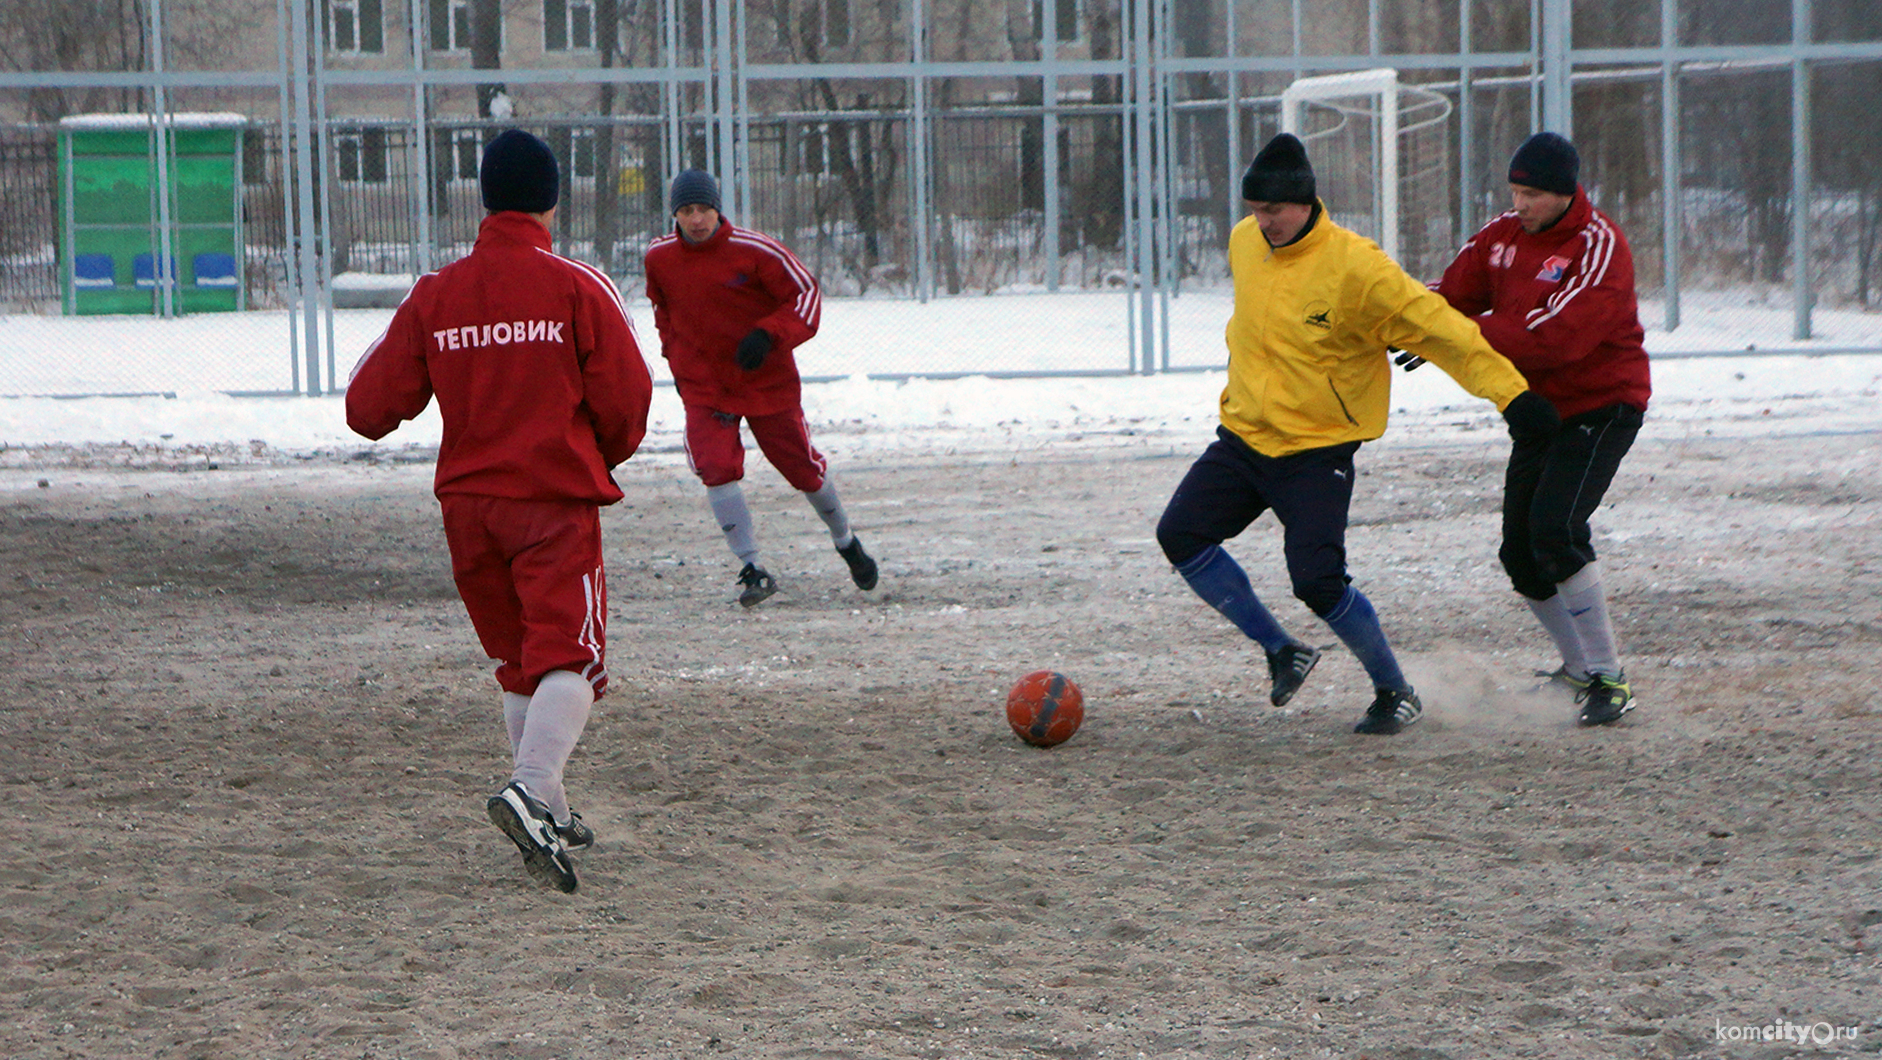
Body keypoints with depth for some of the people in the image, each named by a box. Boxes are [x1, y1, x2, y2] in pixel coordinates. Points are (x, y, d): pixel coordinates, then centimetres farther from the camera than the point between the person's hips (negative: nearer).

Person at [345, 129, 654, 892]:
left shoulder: (435, 295, 3)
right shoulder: (577, 289, -6)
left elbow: (370, 407, 2)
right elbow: (626, 400, -6)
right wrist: (603, 456, 14)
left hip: (467, 501, 4)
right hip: (557, 501, -4)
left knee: (520, 665, 17)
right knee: (570, 659, -7)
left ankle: (551, 819, 21)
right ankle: (531, 789, -31)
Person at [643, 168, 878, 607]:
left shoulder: (754, 251, -16)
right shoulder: (659, 258, -4)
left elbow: (806, 295, -10)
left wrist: (768, 335, -24)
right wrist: (675, 354, 10)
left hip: (768, 381, -2)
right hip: (702, 385, 2)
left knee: (803, 468, 8)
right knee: (717, 468, -19)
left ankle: (847, 542, 35)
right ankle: (752, 569, -11)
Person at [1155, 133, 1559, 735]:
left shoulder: (1354, 267, -20)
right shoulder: (1244, 243, 1)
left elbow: (1438, 326, -18)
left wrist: (1509, 391, -21)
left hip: (1316, 452, -7)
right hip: (1243, 435, 7)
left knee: (1317, 582, -17)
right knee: (1180, 534, -7)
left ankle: (1396, 694, 6)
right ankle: (1282, 652, 8)